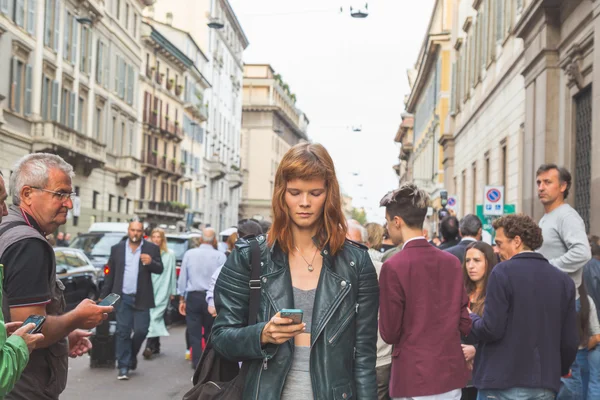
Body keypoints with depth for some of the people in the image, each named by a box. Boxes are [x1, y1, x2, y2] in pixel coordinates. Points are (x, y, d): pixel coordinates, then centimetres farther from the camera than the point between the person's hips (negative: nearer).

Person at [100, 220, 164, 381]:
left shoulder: (152, 248, 2)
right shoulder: (117, 248, 6)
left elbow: (160, 269, -5)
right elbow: (110, 275, 9)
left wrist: (150, 262, -26)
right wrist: (103, 296, 6)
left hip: (141, 298, -1)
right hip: (122, 298, 1)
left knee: (141, 330, -2)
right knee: (123, 332, 1)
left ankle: (132, 355, 27)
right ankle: (123, 367, 8)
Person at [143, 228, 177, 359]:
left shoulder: (170, 254, 7)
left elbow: (172, 274, 7)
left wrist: (173, 292, 6)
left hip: (162, 291, -1)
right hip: (149, 290, 1)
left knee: (155, 316, -10)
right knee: (155, 318, 6)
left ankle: (150, 346, -15)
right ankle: (156, 345, 16)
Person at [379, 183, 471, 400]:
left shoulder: (393, 267, -15)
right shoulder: (452, 262, 1)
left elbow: (389, 333, -11)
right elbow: (464, 323, 6)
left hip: (414, 380, -5)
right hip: (452, 375, 5)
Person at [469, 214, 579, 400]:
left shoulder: (503, 272, -10)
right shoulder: (563, 280, 4)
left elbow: (491, 329, -15)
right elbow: (570, 341, 5)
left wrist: (469, 318, 6)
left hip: (503, 384, -5)